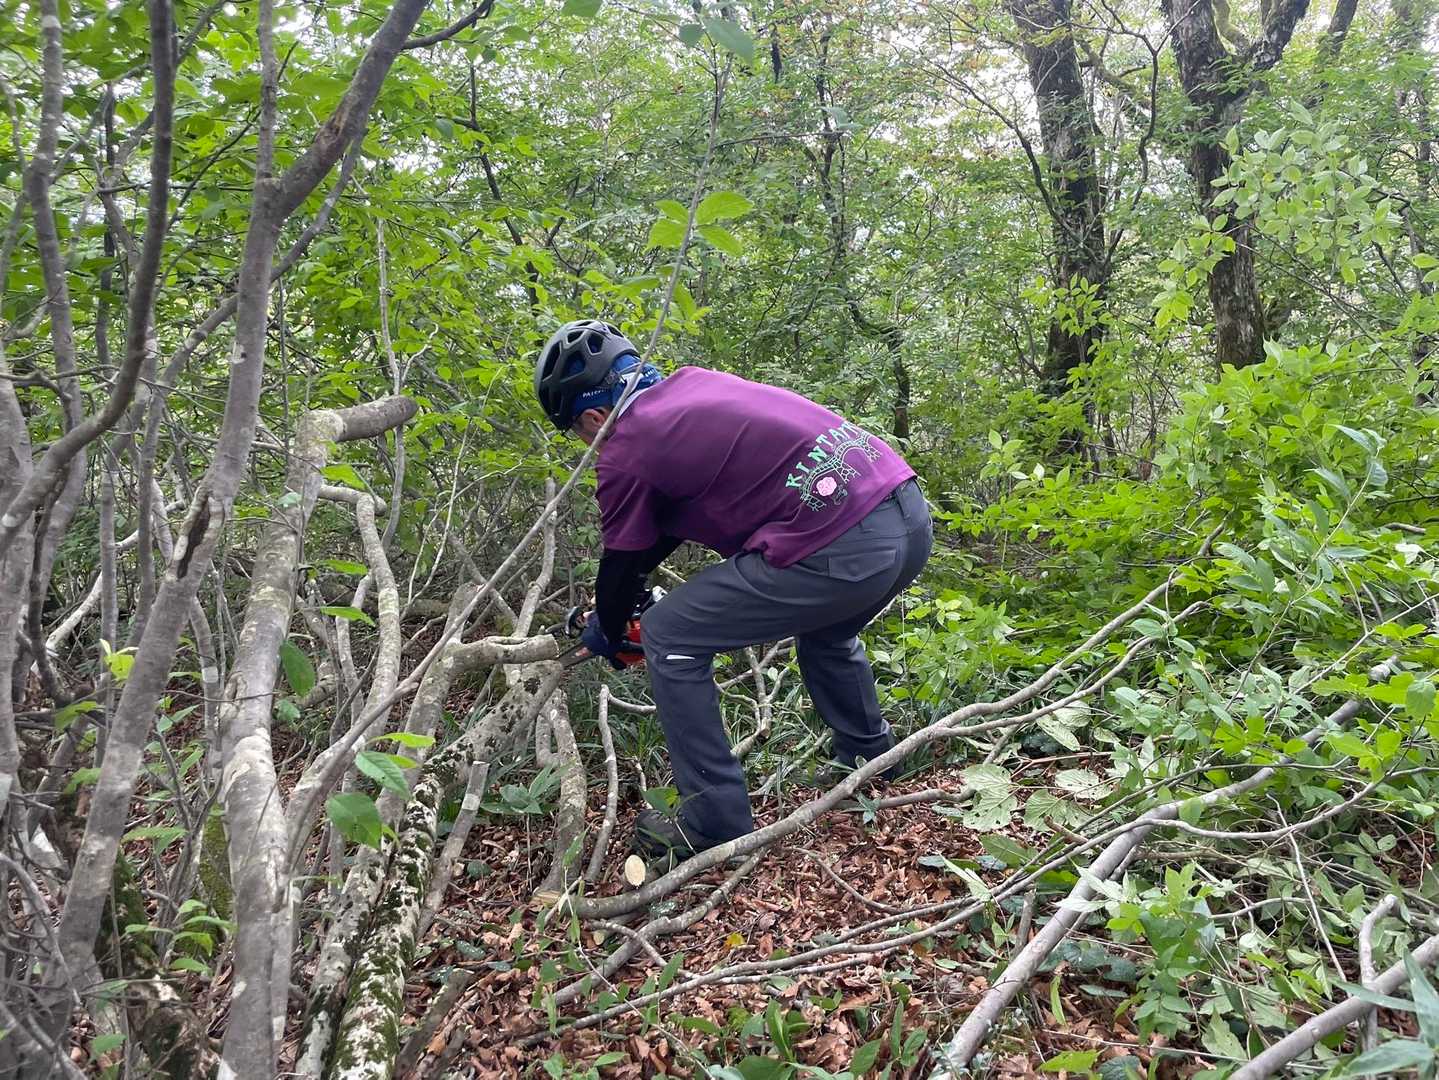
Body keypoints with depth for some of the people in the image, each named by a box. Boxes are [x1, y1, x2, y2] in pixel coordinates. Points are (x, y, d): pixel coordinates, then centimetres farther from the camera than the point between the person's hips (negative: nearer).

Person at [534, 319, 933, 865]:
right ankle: (869, 758, 48)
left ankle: (716, 822, 12)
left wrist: (607, 632, 33)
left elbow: (620, 564, 13)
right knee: (824, 628, 38)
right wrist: (622, 589, 39)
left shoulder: (623, 452, 0)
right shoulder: (691, 382, 22)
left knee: (669, 637, 6)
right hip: (912, 516, 9)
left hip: (838, 551, -9)